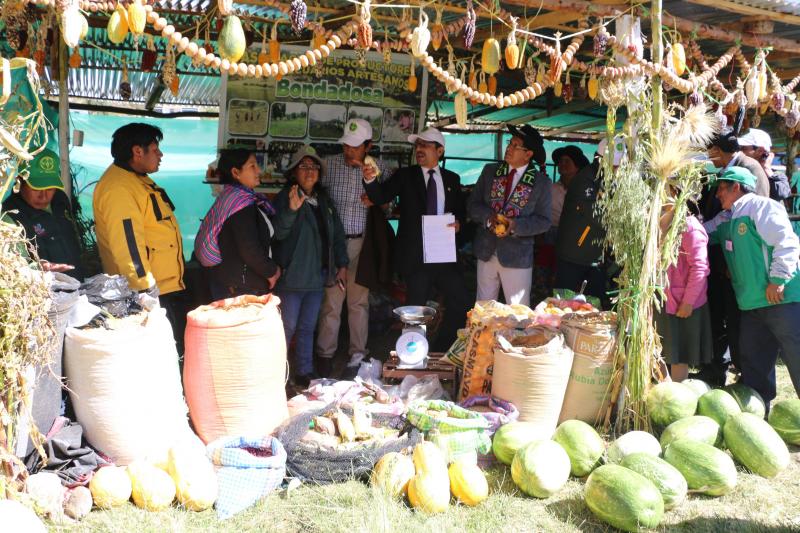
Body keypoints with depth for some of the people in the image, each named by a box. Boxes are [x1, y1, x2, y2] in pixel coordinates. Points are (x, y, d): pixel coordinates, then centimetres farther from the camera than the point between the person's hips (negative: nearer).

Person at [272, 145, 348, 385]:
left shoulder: (323, 200, 12)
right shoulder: (285, 198, -8)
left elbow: (337, 234, 16)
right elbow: (279, 232, -20)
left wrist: (342, 264, 10)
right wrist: (292, 210, -36)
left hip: (317, 275, 6)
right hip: (292, 276, -6)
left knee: (307, 328, 15)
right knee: (287, 328, -1)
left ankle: (305, 372, 24)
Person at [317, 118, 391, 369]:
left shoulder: (379, 167, 2)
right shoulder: (329, 163, 0)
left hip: (362, 243, 1)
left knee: (360, 300, 7)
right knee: (331, 299, 1)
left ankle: (358, 353, 17)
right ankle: (326, 354, 13)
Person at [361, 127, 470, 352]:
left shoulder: (452, 179, 9)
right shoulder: (405, 176, 1)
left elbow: (461, 209, 18)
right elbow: (380, 197, -11)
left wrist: (458, 222, -4)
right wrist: (370, 179, -31)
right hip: (416, 255, -3)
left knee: (460, 305, 5)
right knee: (416, 308, 6)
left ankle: (440, 350, 24)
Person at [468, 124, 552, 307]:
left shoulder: (541, 182, -4)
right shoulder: (490, 171, 5)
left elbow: (544, 221, -4)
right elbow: (472, 205, 3)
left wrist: (515, 225, -20)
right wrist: (489, 217, -17)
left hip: (517, 256, -3)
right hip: (486, 251, 3)